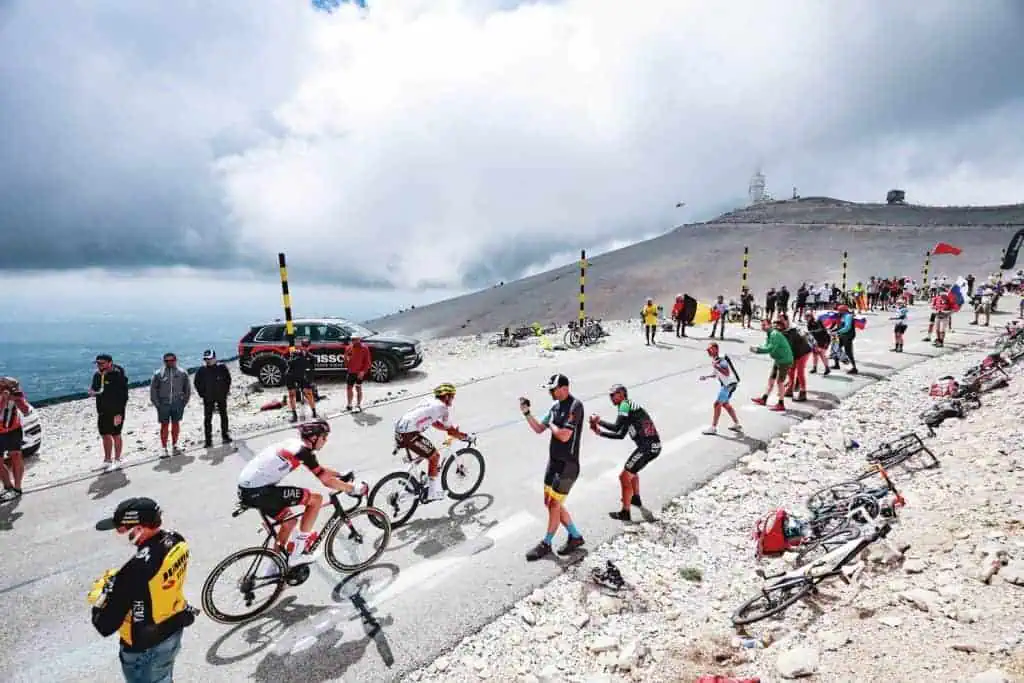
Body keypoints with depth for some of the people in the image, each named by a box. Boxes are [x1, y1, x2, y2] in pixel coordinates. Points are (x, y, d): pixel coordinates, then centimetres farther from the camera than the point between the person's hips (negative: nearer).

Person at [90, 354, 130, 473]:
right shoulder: (97, 375, 7)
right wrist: (91, 391, -6)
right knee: (105, 436, 14)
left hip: (116, 412, -7)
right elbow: (92, 388, 21)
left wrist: (119, 413, -20)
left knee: (116, 436, 2)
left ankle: (117, 461, 13)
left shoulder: (118, 375, -15)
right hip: (102, 411, 7)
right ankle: (107, 460, 27)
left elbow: (123, 396, -17)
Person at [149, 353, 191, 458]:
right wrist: (157, 404, -3)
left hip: (177, 404, 1)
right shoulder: (158, 374, 0)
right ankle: (164, 448, 7)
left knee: (176, 424, 9)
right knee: (164, 425, 1)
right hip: (163, 404, -1)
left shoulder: (182, 373, 4)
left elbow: (187, 389, 10)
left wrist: (184, 402, 4)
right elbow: (153, 390, 2)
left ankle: (174, 445, 20)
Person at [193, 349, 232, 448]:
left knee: (223, 416, 11)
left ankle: (225, 436, 25)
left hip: (221, 397, 1)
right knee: (207, 418, 0)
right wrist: (202, 394, 0)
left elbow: (228, 379, 5)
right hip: (208, 399, 0)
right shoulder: (201, 371, -6)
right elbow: (196, 383, 6)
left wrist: (226, 391, 0)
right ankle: (208, 440, 7)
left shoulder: (222, 368, -7)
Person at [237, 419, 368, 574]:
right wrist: (354, 488, -2)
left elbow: (320, 469, 28)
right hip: (258, 491, -10)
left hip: (247, 488, 10)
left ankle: (272, 567, 34)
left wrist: (342, 475, 30)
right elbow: (326, 480, -12)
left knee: (290, 521, 24)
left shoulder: (295, 444, 15)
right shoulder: (303, 451, -13)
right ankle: (298, 552, 2)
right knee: (316, 499, -6)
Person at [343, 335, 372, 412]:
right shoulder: (349, 348, 7)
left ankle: (358, 405, 14)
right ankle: (349, 405, 23)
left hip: (359, 372, -5)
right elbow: (346, 358, 15)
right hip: (350, 372, 5)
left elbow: (367, 361, -10)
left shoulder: (364, 348, -8)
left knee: (358, 389, 4)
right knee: (349, 388, 10)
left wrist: (363, 371, -18)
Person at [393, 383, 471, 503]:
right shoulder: (443, 407, -3)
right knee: (435, 456, 6)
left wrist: (453, 430, 35)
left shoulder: (429, 400, 21)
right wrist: (465, 436, 15)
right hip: (409, 434, -9)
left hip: (398, 430, 9)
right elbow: (451, 431, 1)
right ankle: (432, 493, 13)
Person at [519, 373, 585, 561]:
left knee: (554, 505, 1)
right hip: (553, 461, 9)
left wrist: (551, 424, -8)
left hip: (567, 465, -9)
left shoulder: (575, 406, -18)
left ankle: (546, 544, 18)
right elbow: (539, 429, 13)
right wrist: (526, 413, 0)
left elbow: (564, 435, -25)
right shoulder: (556, 406, 8)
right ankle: (575, 536, 28)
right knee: (549, 503, 13)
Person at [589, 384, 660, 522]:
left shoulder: (625, 405, -7)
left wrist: (598, 421, -6)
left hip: (647, 447, -10)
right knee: (631, 469, 32)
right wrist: (600, 432, 18)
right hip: (654, 446, 10)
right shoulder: (629, 407, 21)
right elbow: (621, 435, 21)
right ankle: (636, 499, 48)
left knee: (624, 477, -3)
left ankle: (625, 513, 6)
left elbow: (616, 428, -19)